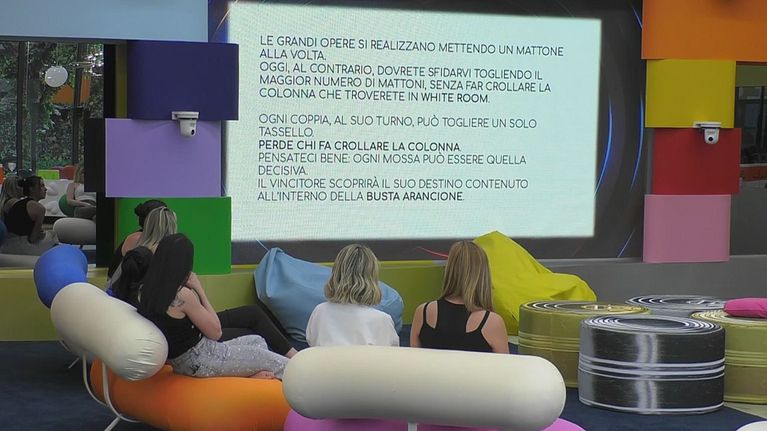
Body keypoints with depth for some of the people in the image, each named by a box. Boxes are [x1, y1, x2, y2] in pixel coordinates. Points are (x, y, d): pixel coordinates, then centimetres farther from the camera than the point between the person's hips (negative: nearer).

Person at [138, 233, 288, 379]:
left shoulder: (145, 290, -1)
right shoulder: (183, 295, -26)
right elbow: (215, 332, -12)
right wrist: (199, 290, -11)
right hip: (200, 361, -9)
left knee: (257, 341, 19)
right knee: (276, 363, 5)